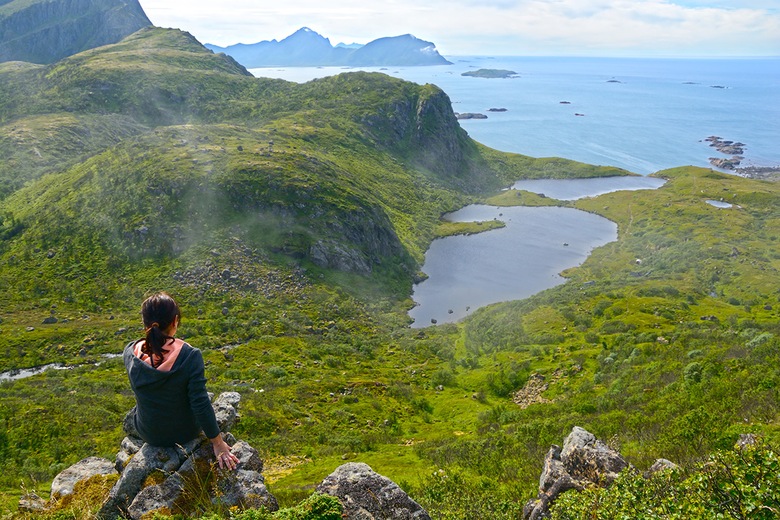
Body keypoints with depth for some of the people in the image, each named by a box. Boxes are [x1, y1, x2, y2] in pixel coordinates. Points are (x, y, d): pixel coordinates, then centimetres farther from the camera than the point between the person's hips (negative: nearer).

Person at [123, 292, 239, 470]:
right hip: (185, 433, -2)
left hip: (147, 434, 3)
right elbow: (201, 404, -23)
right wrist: (218, 443, -14)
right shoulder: (190, 356, -28)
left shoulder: (130, 352, -19)